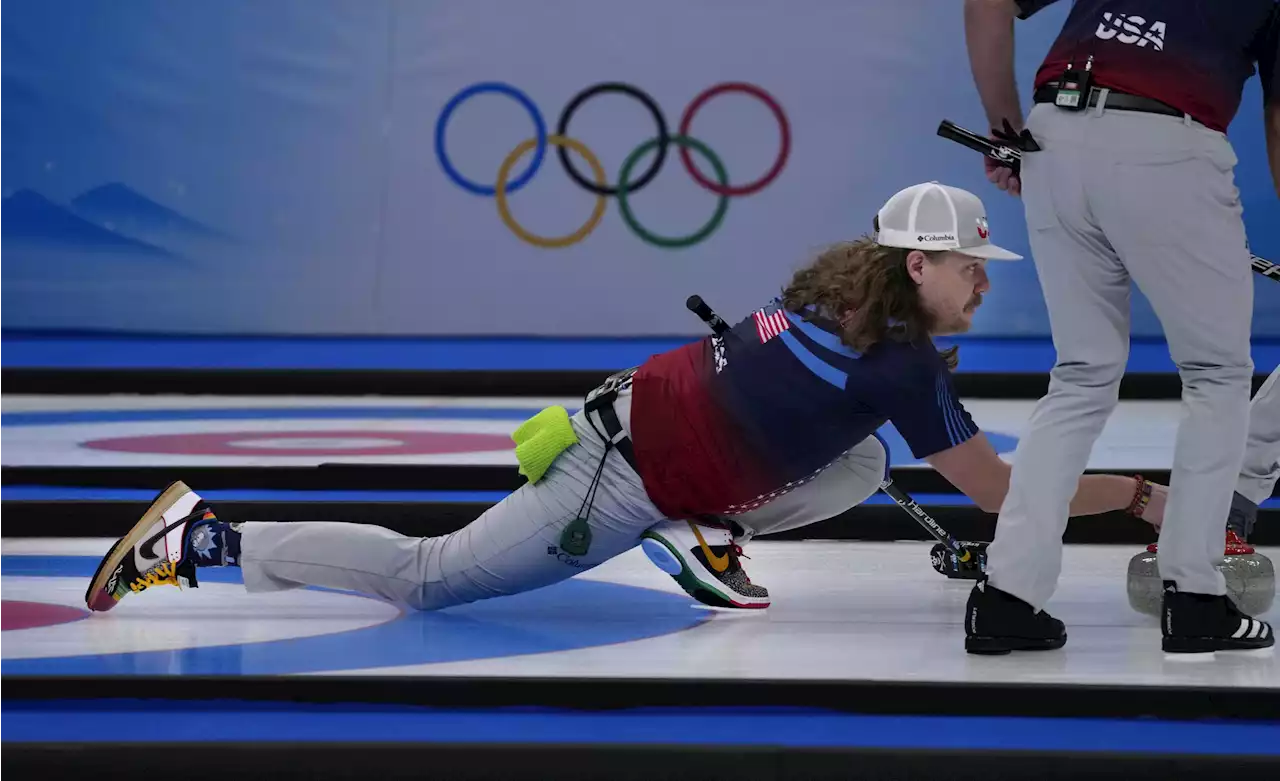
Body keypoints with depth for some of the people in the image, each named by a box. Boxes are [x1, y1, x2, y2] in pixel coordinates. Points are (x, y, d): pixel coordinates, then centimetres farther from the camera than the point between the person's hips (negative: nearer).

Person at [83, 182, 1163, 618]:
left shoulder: (841, 289, 8)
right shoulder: (901, 362, -17)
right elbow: (1004, 491, -15)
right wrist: (1140, 494, -6)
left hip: (638, 408, 9)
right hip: (624, 479, -9)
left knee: (860, 464, 6)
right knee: (426, 576, -2)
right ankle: (202, 537, 2)